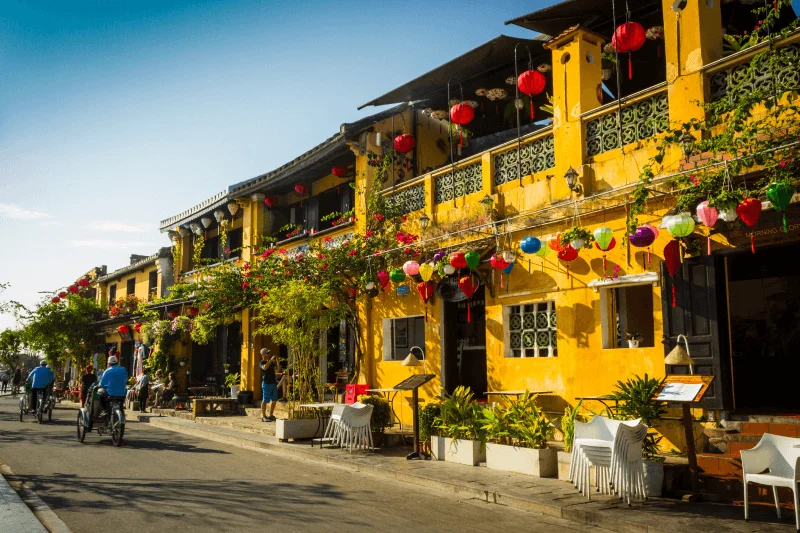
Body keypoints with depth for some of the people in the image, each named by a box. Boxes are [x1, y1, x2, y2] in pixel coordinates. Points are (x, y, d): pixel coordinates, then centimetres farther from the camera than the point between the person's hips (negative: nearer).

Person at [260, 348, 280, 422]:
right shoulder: (262, 362, -5)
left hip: (273, 383, 7)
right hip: (266, 383, -7)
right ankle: (263, 416, -1)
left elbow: (278, 370, 13)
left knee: (274, 400, 10)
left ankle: (271, 415, 19)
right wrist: (271, 360, -24)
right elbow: (265, 367, -26)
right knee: (265, 400, -4)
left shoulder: (272, 363, 16)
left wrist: (278, 363, -2)